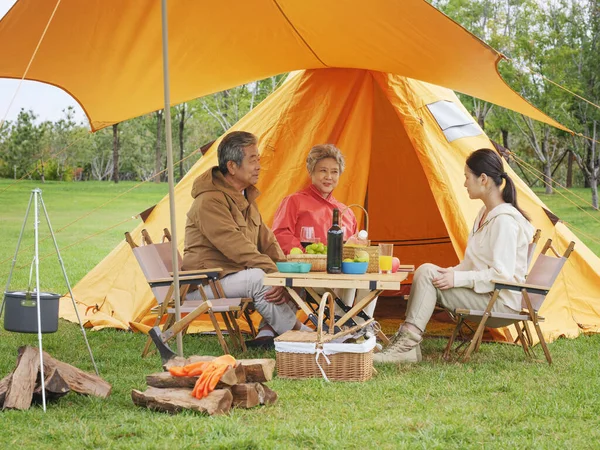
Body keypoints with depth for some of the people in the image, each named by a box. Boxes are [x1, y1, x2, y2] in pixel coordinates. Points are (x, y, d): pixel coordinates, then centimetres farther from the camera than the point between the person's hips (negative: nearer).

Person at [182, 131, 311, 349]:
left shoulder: (247, 197, 12)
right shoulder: (209, 201, -19)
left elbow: (266, 240, 11)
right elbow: (237, 248, -26)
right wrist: (273, 271, -28)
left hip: (237, 274, 10)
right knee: (259, 279, -33)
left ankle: (266, 334, -13)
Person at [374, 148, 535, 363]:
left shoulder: (505, 220, -19)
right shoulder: (486, 213, 14)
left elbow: (502, 274, -24)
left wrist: (458, 278, -23)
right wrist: (453, 272, 2)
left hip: (500, 301, -10)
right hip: (483, 294, 10)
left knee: (427, 274, -20)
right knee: (425, 272, -1)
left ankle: (406, 343, -18)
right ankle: (407, 346, -9)